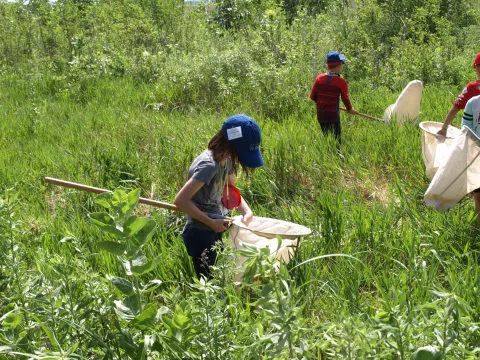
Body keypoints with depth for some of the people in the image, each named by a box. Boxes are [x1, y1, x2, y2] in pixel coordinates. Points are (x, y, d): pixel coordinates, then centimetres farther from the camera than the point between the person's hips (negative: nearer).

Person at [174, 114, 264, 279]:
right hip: (200, 234, -9)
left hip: (214, 231, 9)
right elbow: (181, 200, -27)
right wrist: (211, 223, -21)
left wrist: (246, 211, -3)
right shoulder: (208, 165, -24)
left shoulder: (227, 160, 1)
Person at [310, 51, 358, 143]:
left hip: (320, 115, 6)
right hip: (333, 115, -5)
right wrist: (350, 109, 18)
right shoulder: (341, 81, -11)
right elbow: (345, 98, -1)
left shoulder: (319, 78, 2)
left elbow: (312, 96, 6)